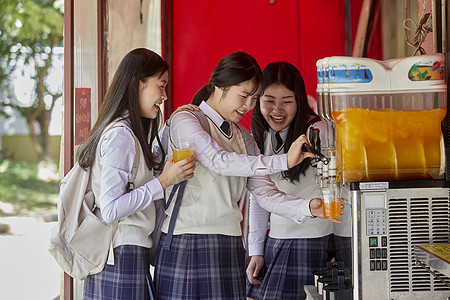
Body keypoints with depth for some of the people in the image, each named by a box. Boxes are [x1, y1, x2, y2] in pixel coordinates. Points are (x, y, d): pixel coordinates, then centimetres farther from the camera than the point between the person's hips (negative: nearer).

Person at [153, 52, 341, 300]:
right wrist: (283, 161, -28)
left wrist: (307, 207, -10)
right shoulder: (185, 120, -4)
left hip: (230, 247, 6)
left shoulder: (242, 137, 17)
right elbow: (219, 161, -22)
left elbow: (265, 192, 8)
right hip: (188, 245, -6)